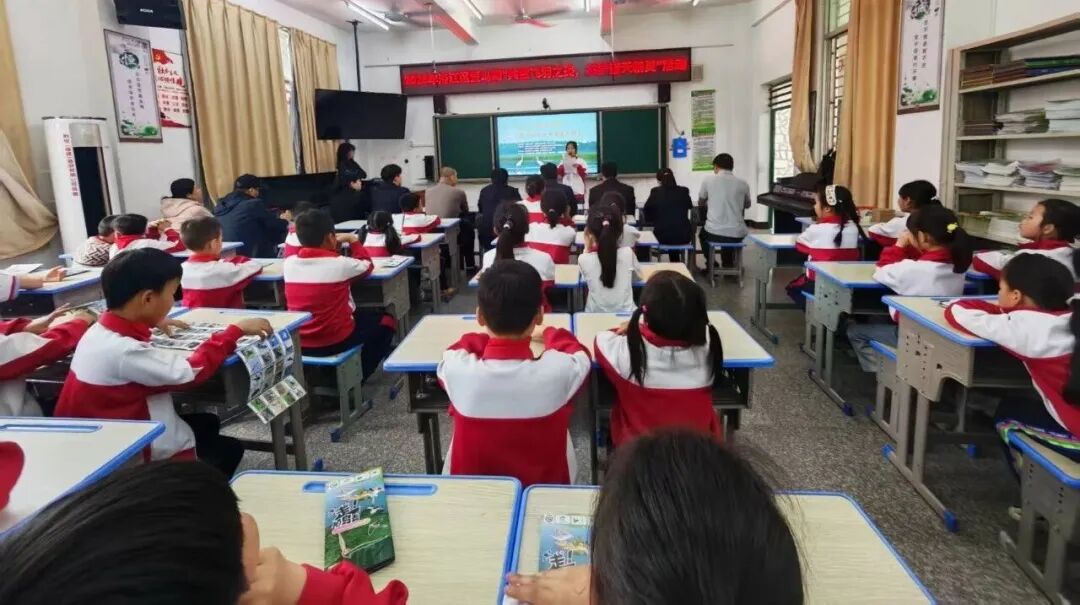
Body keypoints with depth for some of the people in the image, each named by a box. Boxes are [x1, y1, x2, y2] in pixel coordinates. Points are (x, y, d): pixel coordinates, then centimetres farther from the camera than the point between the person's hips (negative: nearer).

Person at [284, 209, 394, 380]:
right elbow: (367, 265, 3)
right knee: (386, 321, 16)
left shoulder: (288, 263, -4)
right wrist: (353, 240, 13)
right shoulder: (340, 264, -18)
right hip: (334, 342, -6)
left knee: (361, 315, 29)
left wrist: (332, 247, 15)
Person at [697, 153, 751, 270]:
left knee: (703, 233, 35)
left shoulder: (708, 179, 0)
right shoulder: (743, 184, 4)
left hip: (714, 233, -2)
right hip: (737, 234, 2)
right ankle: (728, 266, 34)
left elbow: (701, 203, 17)